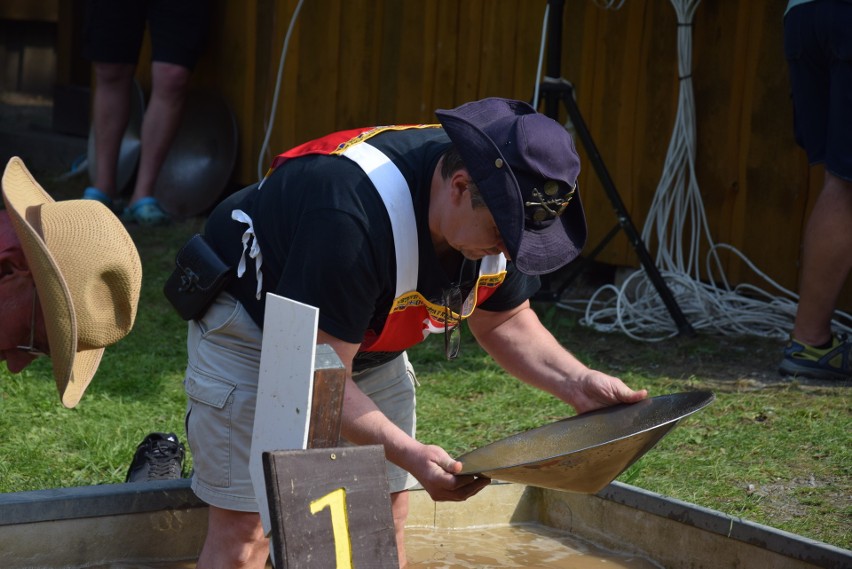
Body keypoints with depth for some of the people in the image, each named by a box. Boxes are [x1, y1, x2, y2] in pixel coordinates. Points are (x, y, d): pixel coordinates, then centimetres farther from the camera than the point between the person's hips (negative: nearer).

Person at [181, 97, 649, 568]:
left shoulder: (499, 210, -16)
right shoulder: (354, 219, -40)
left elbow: (505, 321, 1)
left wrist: (578, 384, -16)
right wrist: (409, 454, -44)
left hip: (367, 343, 7)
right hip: (253, 327, -7)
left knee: (385, 515, 2)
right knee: (243, 529, -12)